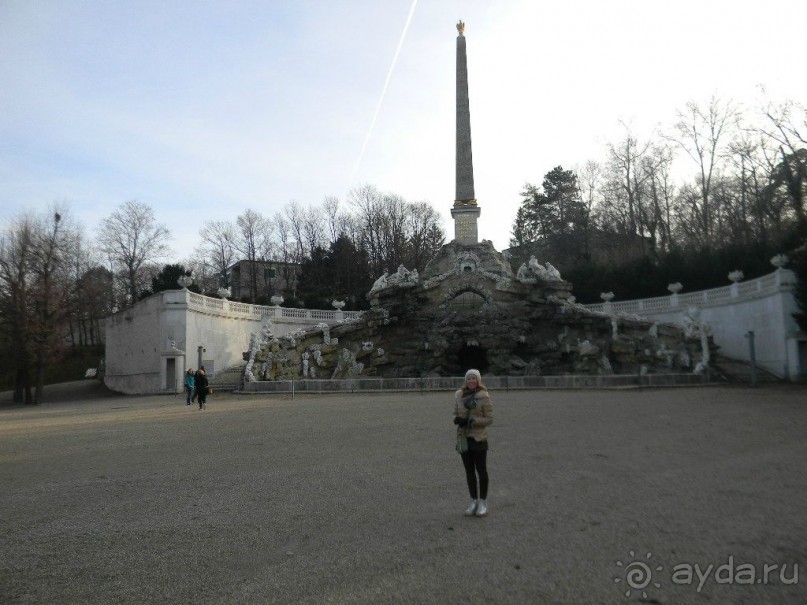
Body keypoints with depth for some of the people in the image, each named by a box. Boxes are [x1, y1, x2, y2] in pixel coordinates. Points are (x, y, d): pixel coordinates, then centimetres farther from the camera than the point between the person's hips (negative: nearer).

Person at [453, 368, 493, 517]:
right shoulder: (459, 395, 3)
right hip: (464, 437, 4)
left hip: (478, 438, -4)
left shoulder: (484, 396, -10)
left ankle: (483, 502, 19)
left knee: (481, 470, 5)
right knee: (469, 471, 13)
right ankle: (474, 501, 26)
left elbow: (489, 419, -9)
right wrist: (458, 419, -9)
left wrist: (473, 421, -21)